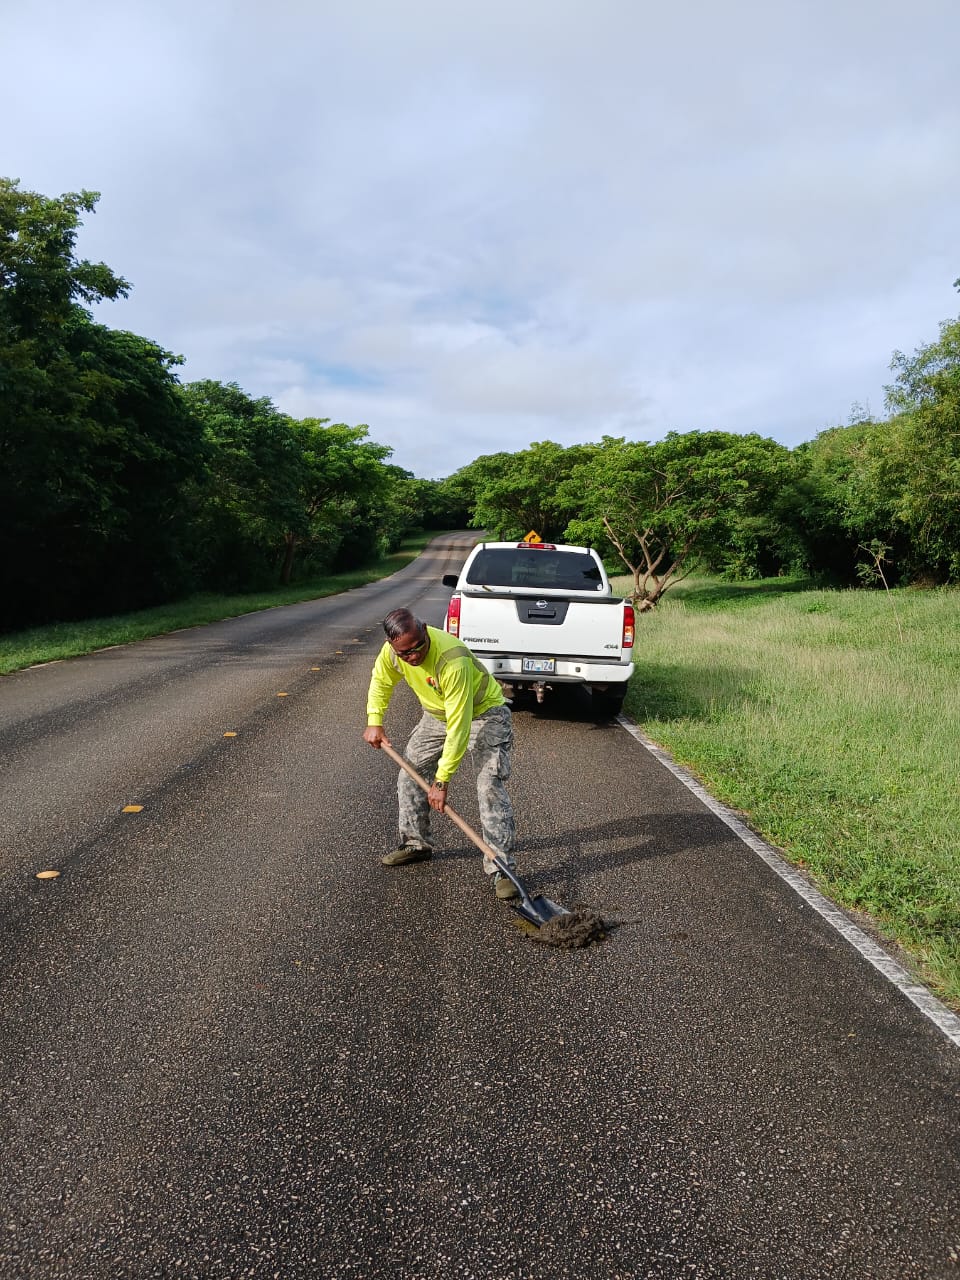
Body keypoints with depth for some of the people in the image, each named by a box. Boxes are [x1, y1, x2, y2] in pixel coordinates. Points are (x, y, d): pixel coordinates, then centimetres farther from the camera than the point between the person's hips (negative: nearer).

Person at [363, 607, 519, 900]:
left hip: (483, 712, -7)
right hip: (437, 714, 7)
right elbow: (380, 681, 5)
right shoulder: (393, 649, -20)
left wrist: (442, 780, -36)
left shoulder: (452, 660, -41)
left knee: (490, 786, -19)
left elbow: (459, 725, -39)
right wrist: (374, 721, -7)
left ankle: (500, 868, -14)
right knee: (409, 773, 9)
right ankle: (416, 843, 27)